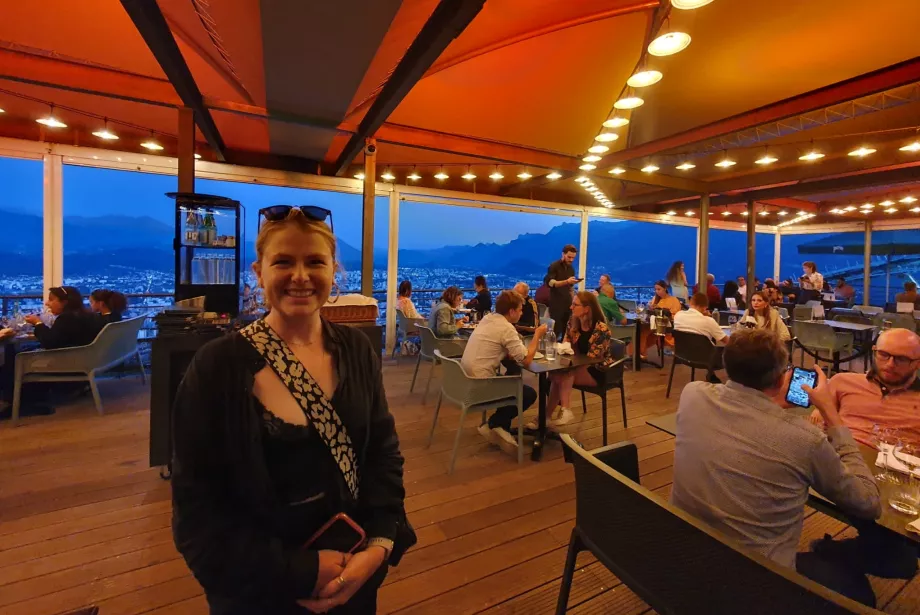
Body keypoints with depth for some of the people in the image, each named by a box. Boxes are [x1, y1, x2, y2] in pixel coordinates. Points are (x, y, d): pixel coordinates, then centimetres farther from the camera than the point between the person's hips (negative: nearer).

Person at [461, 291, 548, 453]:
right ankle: (494, 424, 9)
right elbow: (526, 359, -17)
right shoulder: (506, 328, -16)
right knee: (529, 394, 6)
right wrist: (537, 335, -4)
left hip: (468, 381, 9)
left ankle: (500, 427, 23)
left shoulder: (487, 318, 10)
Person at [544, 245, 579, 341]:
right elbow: (550, 283, -18)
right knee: (555, 331, -5)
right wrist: (566, 281, -30)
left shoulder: (571, 269, 15)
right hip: (556, 304, -6)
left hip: (567, 304, 6)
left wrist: (572, 302, 12)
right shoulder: (554, 266, -5)